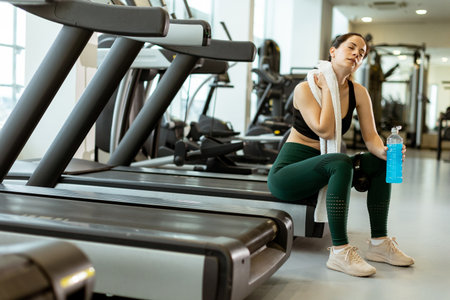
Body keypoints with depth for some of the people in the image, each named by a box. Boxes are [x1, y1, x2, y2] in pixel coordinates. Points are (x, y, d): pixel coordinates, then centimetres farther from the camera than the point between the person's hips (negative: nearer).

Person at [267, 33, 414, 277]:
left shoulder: (358, 93, 3)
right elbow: (325, 131, -25)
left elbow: (371, 136, -3)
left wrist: (384, 151, -25)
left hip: (321, 169, 7)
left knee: (379, 163, -8)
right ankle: (339, 251, -30)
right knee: (341, 163, -33)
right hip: (286, 173, -6)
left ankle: (379, 243, -2)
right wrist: (327, 89, -17)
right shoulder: (306, 89, -14)